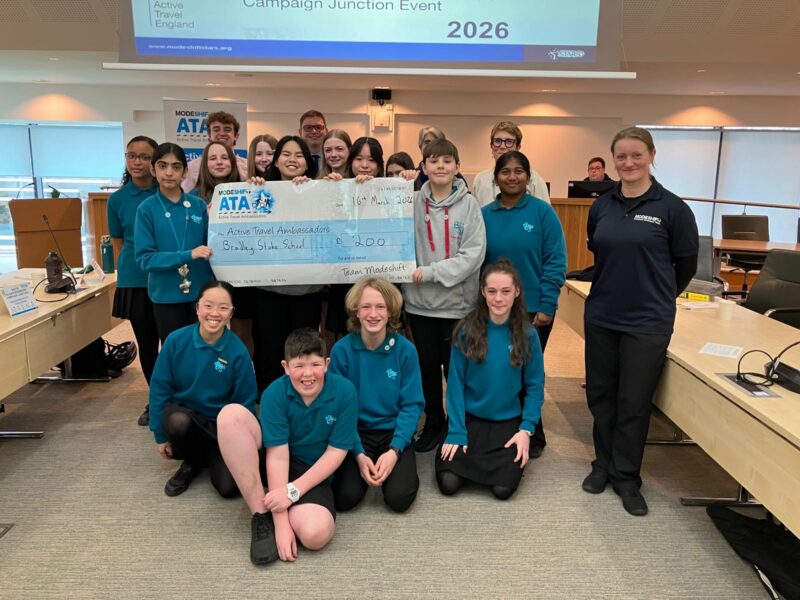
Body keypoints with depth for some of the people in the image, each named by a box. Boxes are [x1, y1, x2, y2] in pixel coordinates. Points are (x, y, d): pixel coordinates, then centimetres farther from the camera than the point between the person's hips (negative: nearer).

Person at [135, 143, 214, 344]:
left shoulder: (199, 205, 1)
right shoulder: (147, 208, -4)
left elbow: (212, 246, 4)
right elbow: (145, 258, -10)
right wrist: (188, 255, -20)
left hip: (200, 292, 2)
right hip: (166, 296, -1)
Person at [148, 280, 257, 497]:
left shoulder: (238, 351, -17)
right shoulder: (176, 340, -15)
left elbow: (245, 404, -9)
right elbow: (160, 388, -5)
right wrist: (160, 436, -1)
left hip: (222, 426, -1)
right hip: (183, 414, 2)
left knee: (228, 487, -19)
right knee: (178, 421, -35)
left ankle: (209, 455, 16)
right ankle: (191, 462, 0)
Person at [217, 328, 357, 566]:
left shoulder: (344, 392, -16)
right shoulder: (274, 394, -17)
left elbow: (335, 452, -11)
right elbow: (278, 456, -20)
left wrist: (294, 490, -19)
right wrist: (280, 524, -23)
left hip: (313, 474, -1)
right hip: (272, 465, 2)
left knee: (315, 534, -33)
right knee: (231, 415, -26)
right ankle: (262, 516, -18)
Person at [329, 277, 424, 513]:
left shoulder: (405, 350, -10)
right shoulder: (341, 350, -11)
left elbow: (412, 405, -7)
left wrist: (394, 451, -18)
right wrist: (358, 454, -16)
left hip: (394, 432, 0)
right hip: (355, 433, 0)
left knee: (399, 498, -19)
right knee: (345, 497, -18)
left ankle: (397, 464, 14)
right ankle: (358, 464, 14)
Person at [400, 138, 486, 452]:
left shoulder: (469, 204, -3)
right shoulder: (413, 202, 2)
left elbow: (474, 253, -10)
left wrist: (430, 272, -16)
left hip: (457, 302, -2)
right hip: (419, 301, 2)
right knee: (428, 367, 14)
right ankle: (433, 423, 32)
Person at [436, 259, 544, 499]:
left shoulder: (527, 334, -7)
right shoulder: (467, 330, -10)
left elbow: (535, 386, -1)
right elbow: (455, 383, -8)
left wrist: (526, 429, -10)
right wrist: (456, 432, -13)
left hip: (507, 421, 1)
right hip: (468, 417, 0)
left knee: (503, 487, -15)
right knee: (448, 483, -12)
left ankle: (498, 458, 18)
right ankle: (475, 457, 19)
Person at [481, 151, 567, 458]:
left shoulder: (542, 211, -7)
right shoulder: (485, 214, 2)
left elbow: (555, 261, -9)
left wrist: (546, 306, -13)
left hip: (533, 309, -2)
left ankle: (532, 436, 29)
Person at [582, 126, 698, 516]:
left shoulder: (671, 207, -8)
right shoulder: (602, 206, 3)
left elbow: (686, 264, 1)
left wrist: (658, 296, 12)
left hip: (647, 322, -4)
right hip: (600, 317, 4)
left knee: (633, 403, 6)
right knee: (600, 395, 13)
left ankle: (626, 477, 24)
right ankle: (604, 464, 32)